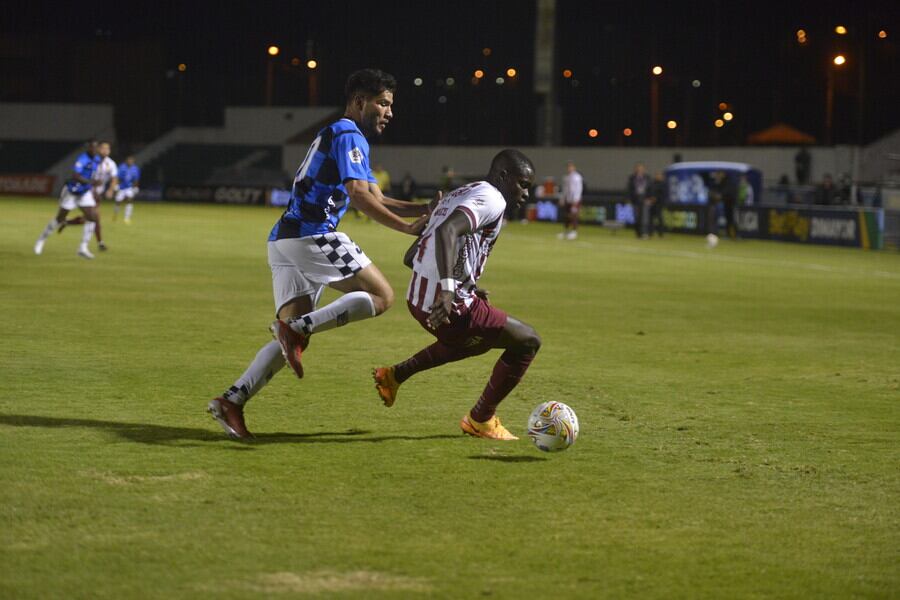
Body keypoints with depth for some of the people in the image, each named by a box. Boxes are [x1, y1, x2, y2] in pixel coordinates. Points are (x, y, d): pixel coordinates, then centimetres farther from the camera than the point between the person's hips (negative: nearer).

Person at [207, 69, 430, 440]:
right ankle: (299, 327, -19)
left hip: (283, 240, 10)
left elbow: (376, 200, 27)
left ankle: (231, 401, -7)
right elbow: (359, 196, -16)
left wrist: (424, 209, 16)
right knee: (381, 296, -6)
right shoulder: (349, 136, -3)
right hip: (312, 235, -10)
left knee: (290, 340, 5)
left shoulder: (335, 137, 28)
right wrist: (408, 228, -14)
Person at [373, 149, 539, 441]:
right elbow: (447, 231, -31)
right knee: (527, 341, 5)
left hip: (417, 299, 10)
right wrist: (448, 289, -39)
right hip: (448, 307, -10)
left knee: (476, 339, 37)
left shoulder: (459, 195, 19)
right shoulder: (491, 200, -10)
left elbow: (410, 257, 22)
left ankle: (394, 375, 35)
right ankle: (480, 419, 12)